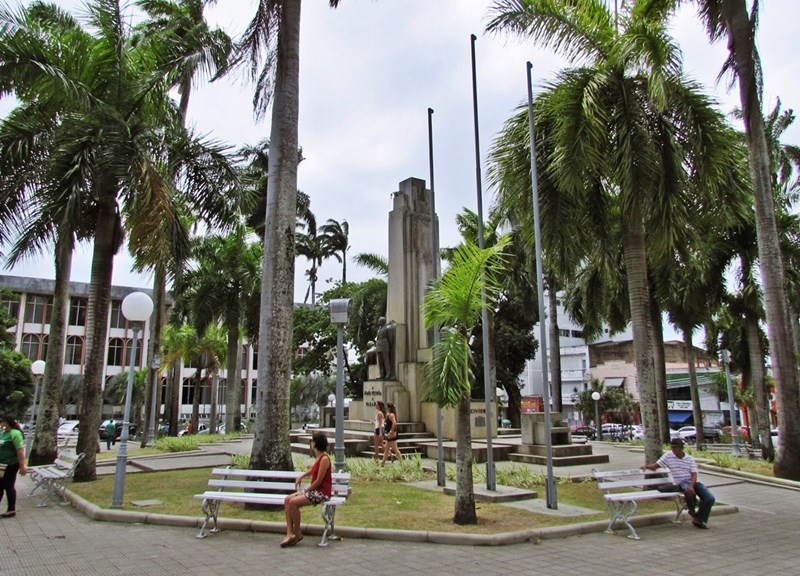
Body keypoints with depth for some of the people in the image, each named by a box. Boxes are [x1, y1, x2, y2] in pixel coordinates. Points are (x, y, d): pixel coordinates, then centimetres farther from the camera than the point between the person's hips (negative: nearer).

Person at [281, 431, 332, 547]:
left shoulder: (324, 459, -18)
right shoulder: (318, 457, 10)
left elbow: (318, 481, -19)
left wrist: (306, 491, -12)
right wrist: (301, 477, 26)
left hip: (322, 492, -9)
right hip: (314, 489, 10)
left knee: (293, 502, -22)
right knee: (287, 499, -4)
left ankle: (297, 534, -5)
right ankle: (290, 533, -9)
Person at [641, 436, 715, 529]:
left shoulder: (689, 459, 5)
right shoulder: (668, 456, 3)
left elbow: (694, 474, -3)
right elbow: (656, 466, 5)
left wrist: (691, 486, -22)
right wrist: (646, 466, -16)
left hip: (693, 482, 3)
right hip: (681, 483, -3)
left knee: (710, 498, -17)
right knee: (690, 492, -38)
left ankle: (698, 519, 4)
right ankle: (692, 511, -4)